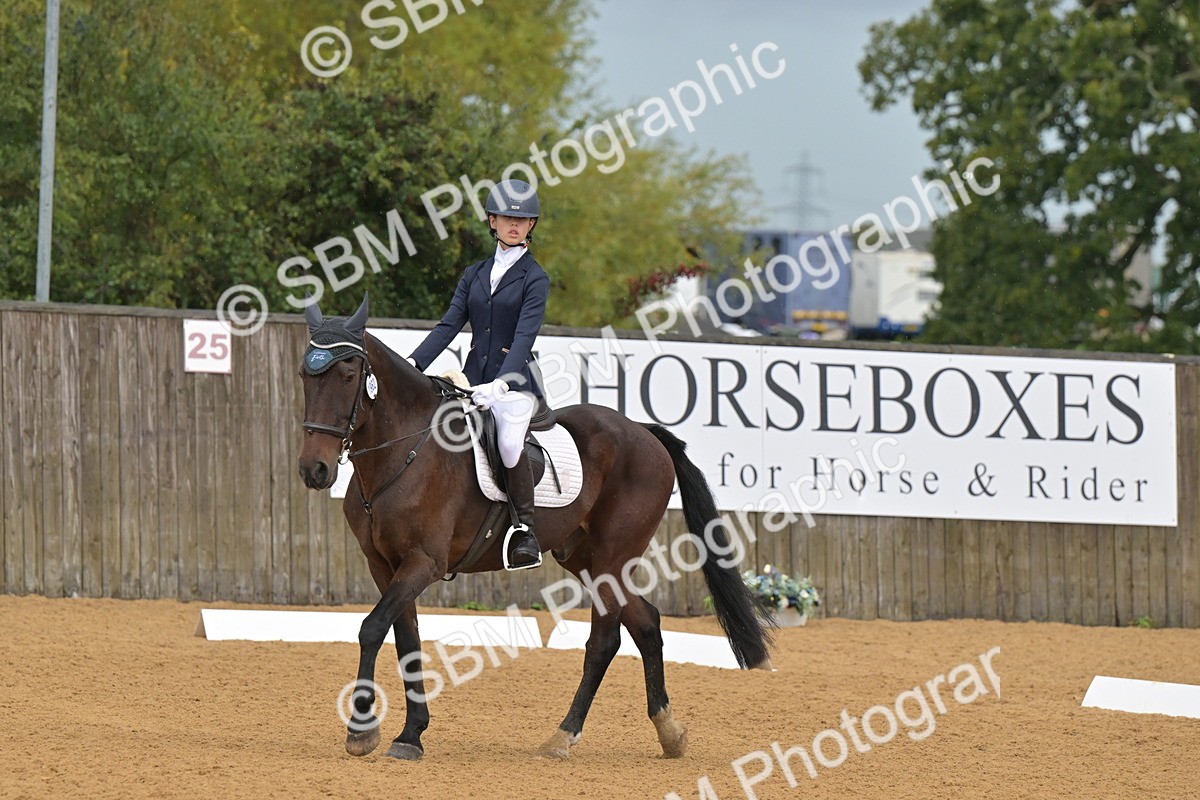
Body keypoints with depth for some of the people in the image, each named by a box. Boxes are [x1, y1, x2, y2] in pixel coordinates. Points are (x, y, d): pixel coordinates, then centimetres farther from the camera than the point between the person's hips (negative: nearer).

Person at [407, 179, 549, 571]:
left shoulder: (534, 278, -1)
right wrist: (412, 363, -8)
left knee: (509, 442, -33)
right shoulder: (475, 274, 16)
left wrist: (501, 383, -28)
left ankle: (526, 530, -19)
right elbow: (449, 325, 7)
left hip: (514, 380, -6)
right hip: (473, 375, 6)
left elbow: (524, 337, -13)